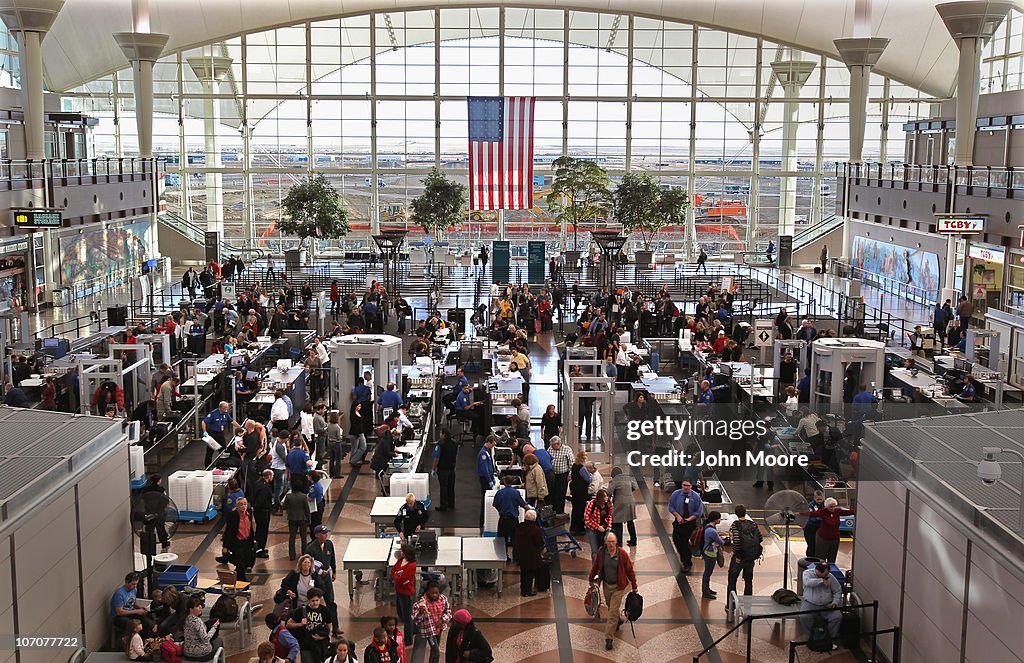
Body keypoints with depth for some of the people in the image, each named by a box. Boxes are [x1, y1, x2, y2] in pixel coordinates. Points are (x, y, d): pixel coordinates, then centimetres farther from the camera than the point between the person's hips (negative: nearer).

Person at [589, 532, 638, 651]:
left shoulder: (622, 554, -16)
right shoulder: (601, 553, -9)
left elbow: (630, 570, -7)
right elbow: (595, 567, 7)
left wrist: (634, 586, -2)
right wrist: (591, 579, 16)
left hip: (618, 586, -4)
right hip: (606, 585, 4)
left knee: (613, 612, -5)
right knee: (610, 607, 22)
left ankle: (608, 638, 0)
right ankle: (619, 619, 53)